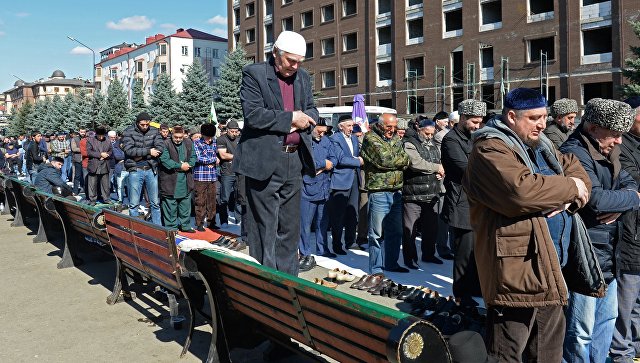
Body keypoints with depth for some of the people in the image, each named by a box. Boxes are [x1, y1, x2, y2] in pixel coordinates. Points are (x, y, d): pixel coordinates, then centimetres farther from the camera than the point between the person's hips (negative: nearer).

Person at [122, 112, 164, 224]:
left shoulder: (154, 131, 6)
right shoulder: (129, 132, -2)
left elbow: (160, 148, -6)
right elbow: (129, 150, -15)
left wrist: (141, 156, -13)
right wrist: (148, 151, -15)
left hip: (151, 170, 3)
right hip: (135, 170, -2)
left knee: (155, 202, 9)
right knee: (134, 204, 2)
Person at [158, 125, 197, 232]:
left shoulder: (188, 143, 7)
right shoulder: (166, 144, -10)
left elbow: (193, 157, 11)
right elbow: (164, 160, -18)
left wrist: (189, 164, -11)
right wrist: (180, 166, -18)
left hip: (186, 181, 5)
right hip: (170, 181, -5)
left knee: (186, 204, 14)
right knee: (170, 206, 4)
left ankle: (185, 225, 26)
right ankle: (171, 227, 14)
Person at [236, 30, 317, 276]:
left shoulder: (303, 77, 14)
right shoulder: (254, 74, -5)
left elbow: (312, 111, 17)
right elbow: (253, 115, -16)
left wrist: (303, 119, -6)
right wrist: (290, 118, -14)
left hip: (295, 161, 6)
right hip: (264, 161, -6)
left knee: (290, 228, 13)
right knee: (265, 228, 0)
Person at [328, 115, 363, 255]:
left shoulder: (354, 138, 17)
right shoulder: (334, 139, -9)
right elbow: (341, 159, -17)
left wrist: (356, 159, -3)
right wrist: (358, 161, -10)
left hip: (354, 178, 7)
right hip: (341, 179, -7)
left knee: (353, 213, 12)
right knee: (338, 214, -2)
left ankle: (350, 241, 23)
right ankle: (337, 245, 6)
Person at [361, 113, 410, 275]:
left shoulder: (396, 139, 17)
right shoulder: (371, 138, -5)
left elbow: (405, 161, 11)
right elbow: (384, 159, -16)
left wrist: (393, 161, -8)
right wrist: (404, 159, -4)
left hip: (396, 191, 7)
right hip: (378, 192, -7)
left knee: (396, 231, 14)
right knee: (377, 233, -1)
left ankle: (391, 263, 27)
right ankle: (376, 269, 8)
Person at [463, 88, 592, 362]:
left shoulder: (540, 146, 17)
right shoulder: (490, 150, -14)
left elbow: (576, 170, 15)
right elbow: (521, 189, -30)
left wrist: (565, 197, -8)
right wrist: (569, 187, -14)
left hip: (550, 270, 10)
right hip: (515, 274, -10)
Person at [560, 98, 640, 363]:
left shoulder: (606, 152, 12)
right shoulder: (574, 153, -18)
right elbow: (596, 199, -27)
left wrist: (619, 206, -12)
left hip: (607, 256, 10)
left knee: (607, 320, 22)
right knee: (581, 331, -1)